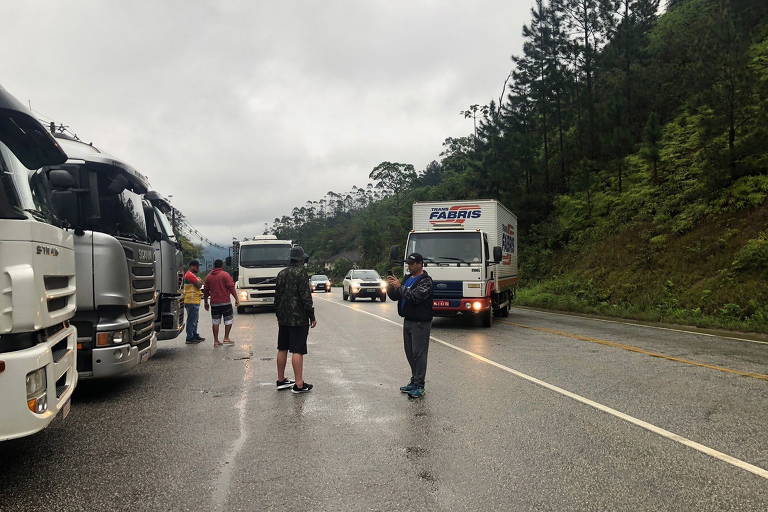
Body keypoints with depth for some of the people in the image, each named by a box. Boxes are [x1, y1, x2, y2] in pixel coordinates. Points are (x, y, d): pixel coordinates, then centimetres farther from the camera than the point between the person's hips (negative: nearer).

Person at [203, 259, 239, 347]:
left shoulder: (208, 276, 10)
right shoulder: (225, 274, -4)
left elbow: (206, 291, 12)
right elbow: (231, 287, -11)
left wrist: (206, 302, 21)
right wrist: (236, 299, -7)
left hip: (214, 303, 4)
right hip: (225, 302, -4)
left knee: (215, 322, 7)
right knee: (229, 320, 8)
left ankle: (216, 341, 7)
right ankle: (226, 338, 4)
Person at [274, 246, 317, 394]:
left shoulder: (282, 273, 10)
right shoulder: (301, 273, -13)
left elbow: (277, 296, 15)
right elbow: (306, 297, -16)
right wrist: (312, 316, -9)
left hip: (283, 319, 8)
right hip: (299, 319, -8)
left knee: (282, 349, 14)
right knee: (297, 351, -6)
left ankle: (281, 380, 23)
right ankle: (299, 384, -4)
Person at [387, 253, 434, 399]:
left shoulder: (426, 281, -11)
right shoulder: (408, 278, 15)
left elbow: (415, 296, -25)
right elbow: (395, 296, 14)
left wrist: (399, 286, -21)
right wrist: (390, 287, -5)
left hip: (420, 322, -8)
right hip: (408, 321, 8)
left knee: (419, 353, -6)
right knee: (410, 353, 14)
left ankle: (419, 386, -1)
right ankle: (414, 381, 25)